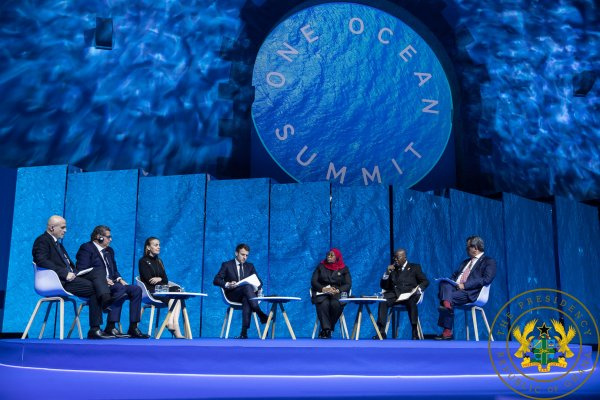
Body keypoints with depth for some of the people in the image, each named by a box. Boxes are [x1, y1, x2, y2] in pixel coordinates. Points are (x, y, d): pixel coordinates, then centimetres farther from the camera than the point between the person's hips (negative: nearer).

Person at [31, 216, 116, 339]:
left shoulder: (57, 243, 29)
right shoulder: (42, 240, -1)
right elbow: (42, 261, -18)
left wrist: (75, 272, 3)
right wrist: (65, 273, -23)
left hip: (69, 276, 8)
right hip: (59, 281, -8)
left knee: (96, 274, -15)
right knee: (93, 288, -22)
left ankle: (106, 301, -40)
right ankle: (94, 330, -20)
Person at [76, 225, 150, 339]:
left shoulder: (109, 251, 27)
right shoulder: (86, 248, 0)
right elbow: (82, 270, -12)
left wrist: (119, 279, 4)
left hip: (110, 283, 8)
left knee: (136, 290, -11)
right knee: (121, 288, -33)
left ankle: (133, 328, -12)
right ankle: (110, 327, -34)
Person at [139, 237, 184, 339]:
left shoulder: (159, 261, 24)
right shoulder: (143, 261, 6)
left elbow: (166, 280, 14)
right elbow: (149, 280, -7)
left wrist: (159, 279, -6)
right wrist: (162, 279, -5)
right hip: (150, 291, -6)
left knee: (176, 290, -25)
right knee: (176, 290, -27)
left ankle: (171, 322, -40)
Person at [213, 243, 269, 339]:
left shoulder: (250, 266, 21)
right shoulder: (227, 265, 10)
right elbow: (216, 280, 0)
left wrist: (257, 287, -11)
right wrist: (227, 284, -21)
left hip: (246, 295, 2)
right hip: (233, 295, -2)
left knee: (246, 301, -38)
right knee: (247, 286, -35)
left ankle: (244, 333, -45)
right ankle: (261, 315, -42)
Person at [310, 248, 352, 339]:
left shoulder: (344, 269, 13)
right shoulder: (321, 266, 15)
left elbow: (348, 284, 2)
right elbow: (313, 281, 5)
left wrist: (337, 290, -17)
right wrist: (323, 288, -15)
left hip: (337, 294, 0)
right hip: (321, 293, 1)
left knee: (335, 304, -35)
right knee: (324, 304, -35)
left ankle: (326, 330, -23)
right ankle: (326, 329, -34)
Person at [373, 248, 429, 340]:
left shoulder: (415, 267, 18)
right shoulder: (392, 269, 24)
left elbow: (425, 281, 10)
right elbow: (383, 286, 18)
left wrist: (418, 288, -11)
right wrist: (387, 272, 4)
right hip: (395, 295, 2)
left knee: (411, 302, -38)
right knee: (383, 301, -30)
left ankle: (415, 332, -35)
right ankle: (382, 332, -33)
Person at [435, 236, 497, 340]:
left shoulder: (489, 262, 7)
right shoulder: (465, 262, 31)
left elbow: (486, 279, -9)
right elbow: (455, 275, 29)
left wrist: (464, 285, -17)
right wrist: (450, 282, 3)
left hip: (470, 293, -6)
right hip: (454, 287, 6)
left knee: (450, 298, -31)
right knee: (444, 284, -27)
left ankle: (447, 331, -28)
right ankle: (446, 303, -51)